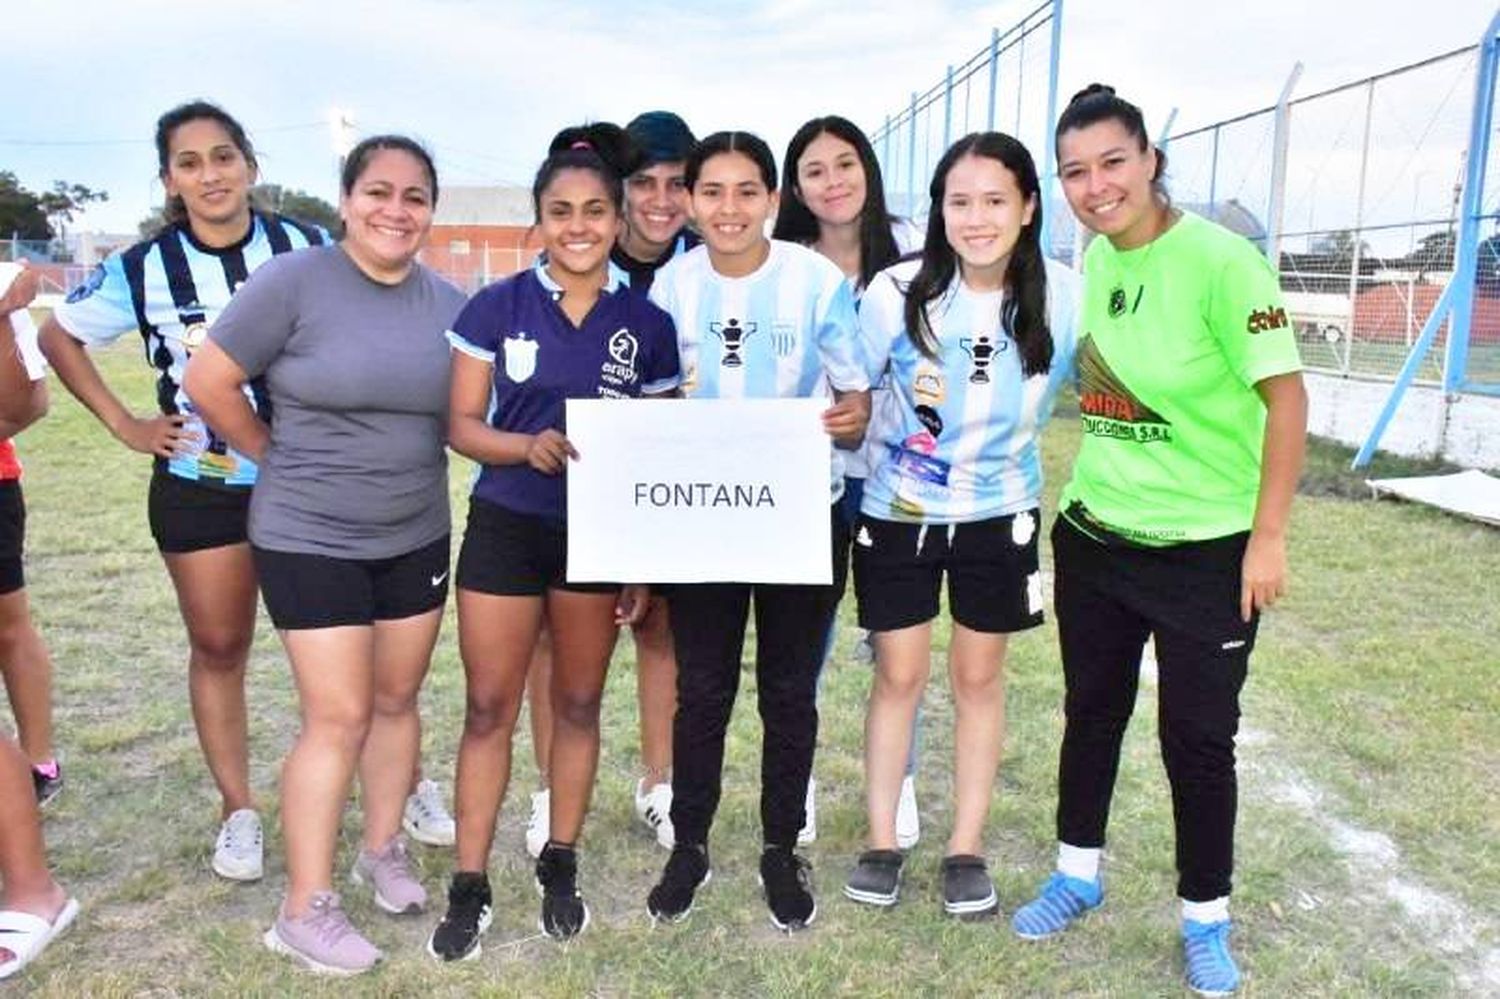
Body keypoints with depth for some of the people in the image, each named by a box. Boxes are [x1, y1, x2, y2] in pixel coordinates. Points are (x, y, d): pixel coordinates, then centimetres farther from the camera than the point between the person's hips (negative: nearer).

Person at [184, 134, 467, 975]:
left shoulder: (448, 303, 2)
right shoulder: (293, 282, -13)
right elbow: (209, 381, -9)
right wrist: (282, 459, -3)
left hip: (417, 537, 5)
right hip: (310, 538, -5)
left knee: (397, 700, 14)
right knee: (339, 717, -3)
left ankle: (385, 849, 35)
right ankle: (306, 908, 12)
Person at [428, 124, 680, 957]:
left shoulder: (648, 323, -1)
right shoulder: (496, 308, -4)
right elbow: (461, 427, -3)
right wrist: (528, 447, -24)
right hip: (505, 528, -1)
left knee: (580, 705, 13)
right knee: (490, 709, 5)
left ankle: (561, 868, 30)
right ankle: (470, 887, 19)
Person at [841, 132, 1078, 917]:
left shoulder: (1064, 298, -13)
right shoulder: (899, 291, -17)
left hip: (999, 515, 1)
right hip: (898, 512, -1)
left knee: (979, 676, 11)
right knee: (899, 674, 8)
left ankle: (966, 847, 26)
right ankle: (882, 839, 25)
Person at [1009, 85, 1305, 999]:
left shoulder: (1219, 258, -16)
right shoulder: (1091, 259, 1)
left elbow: (1286, 397, -15)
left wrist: (1269, 537, -16)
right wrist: (1089, 482, 10)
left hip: (1207, 546, -5)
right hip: (1094, 533, 5)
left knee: (1198, 734, 6)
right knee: (1092, 709, 17)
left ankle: (1207, 920, 28)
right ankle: (1079, 873, 37)